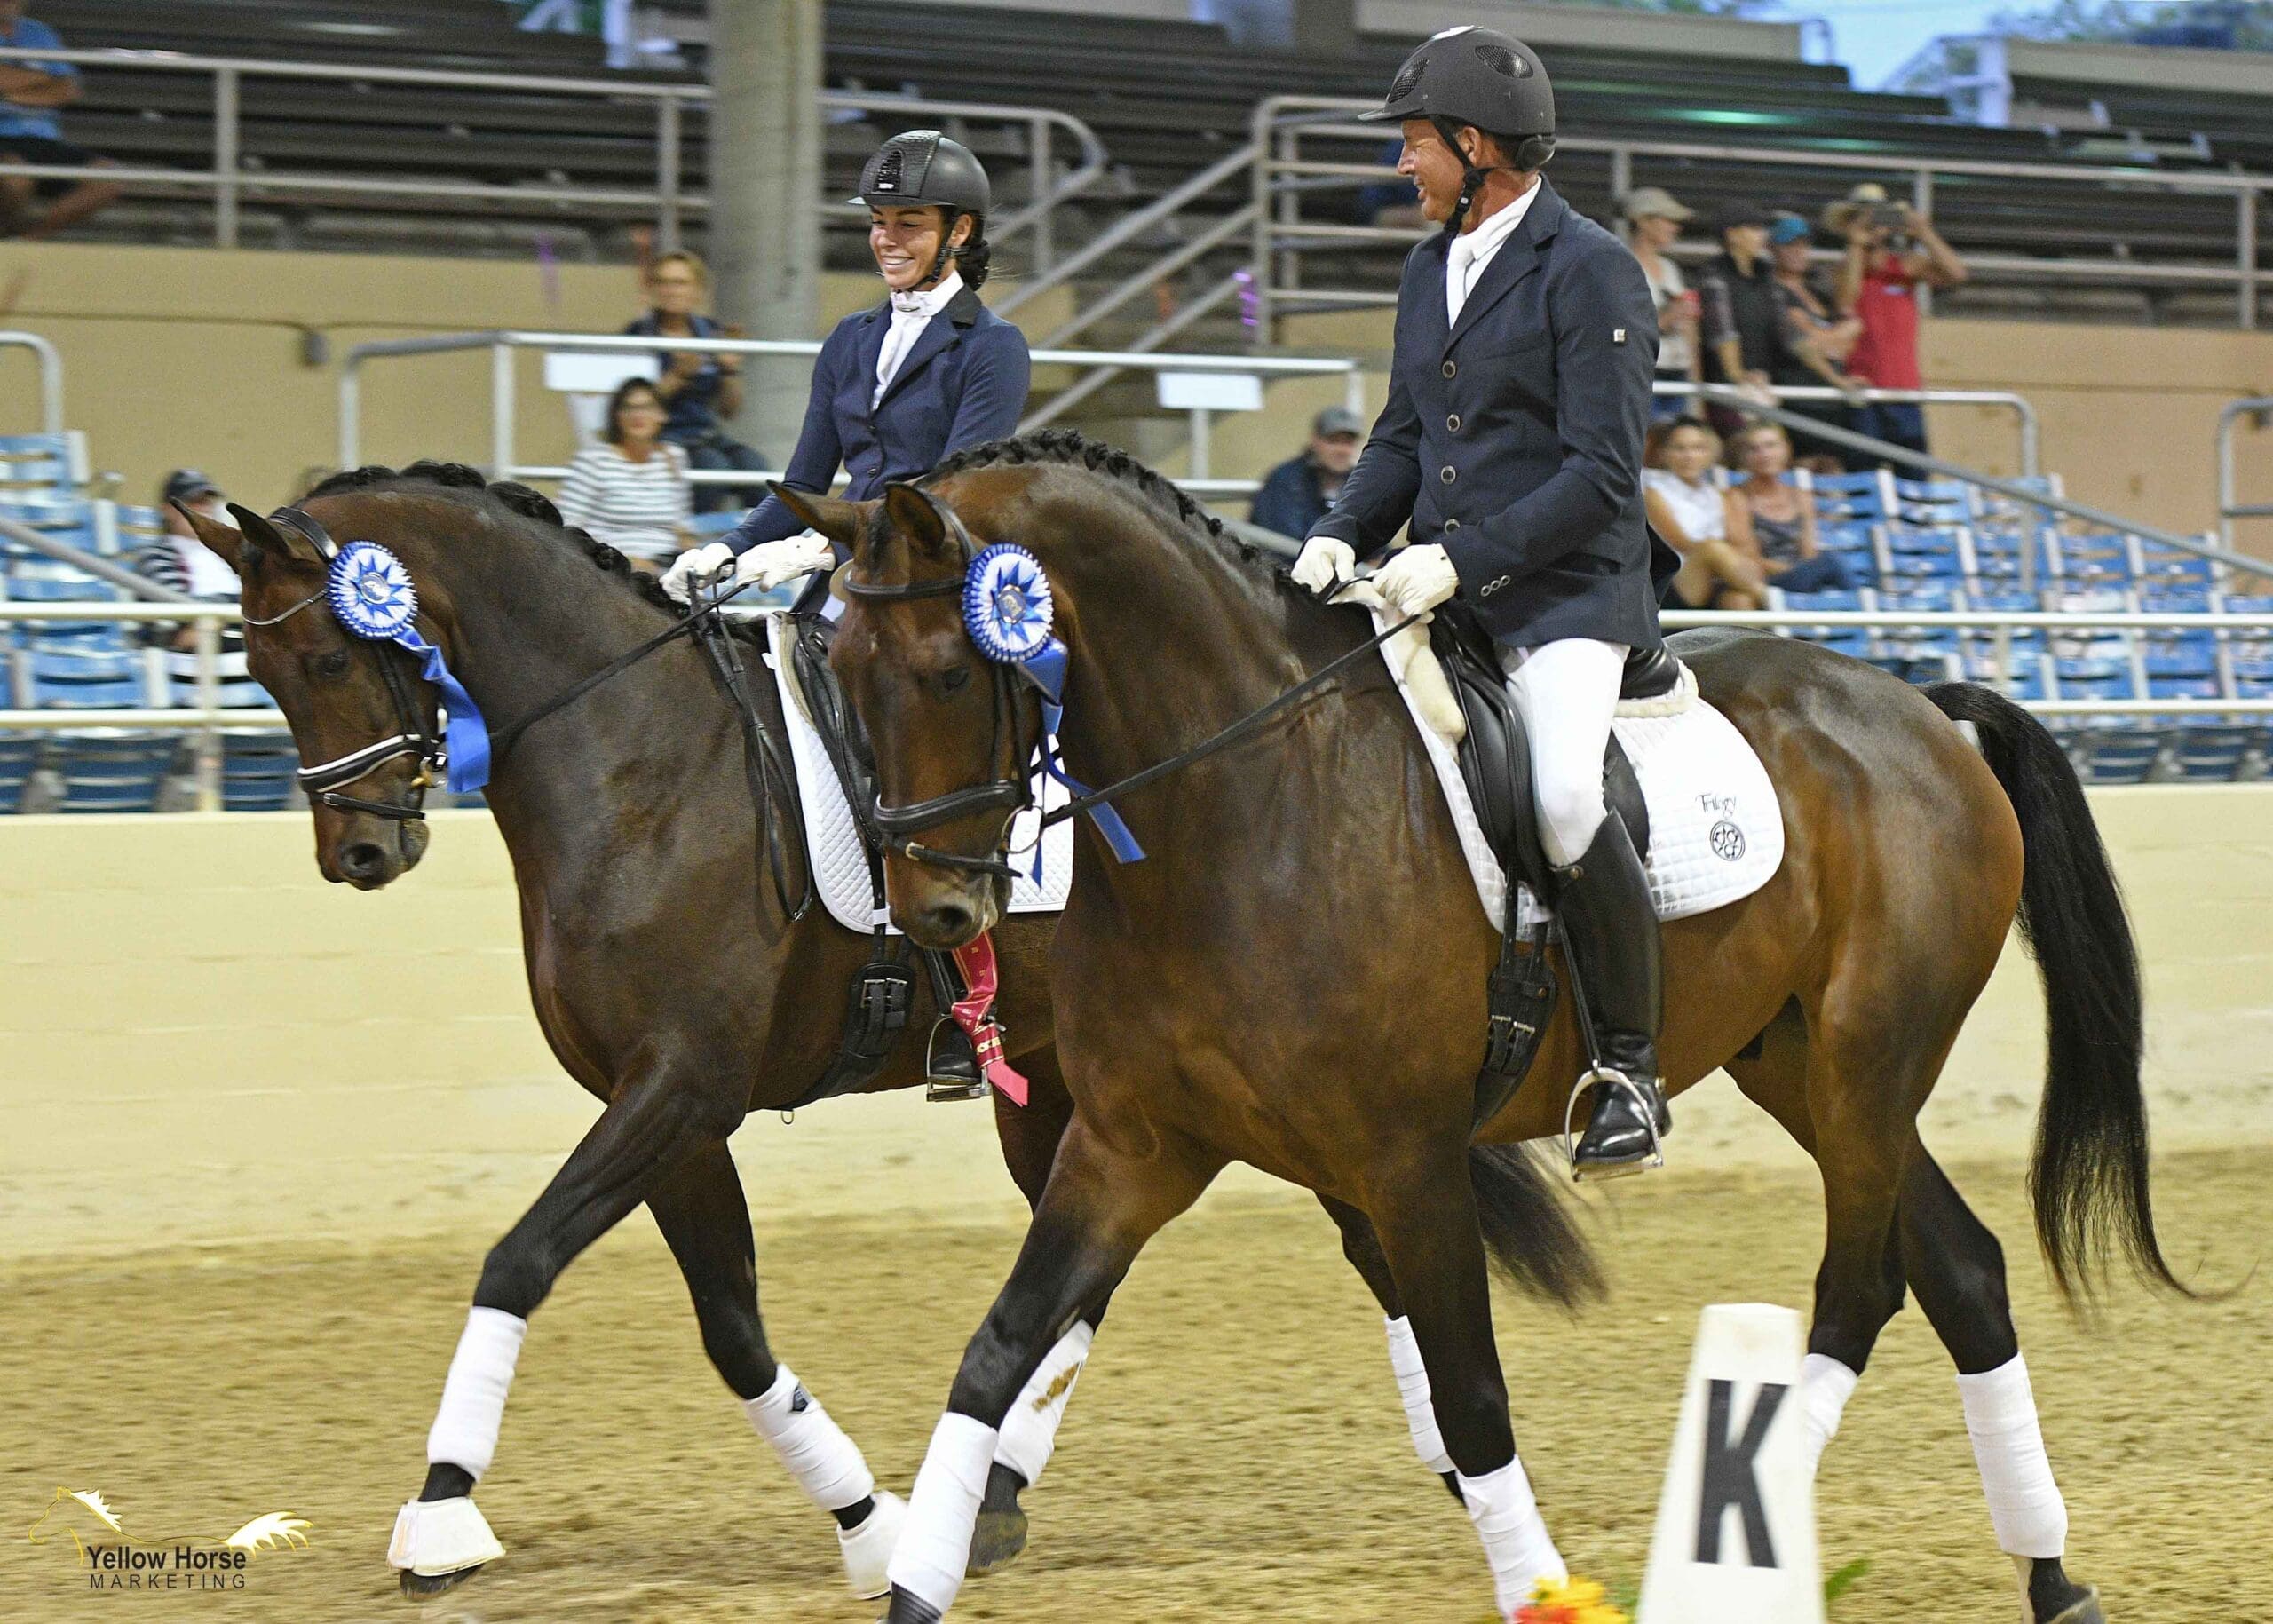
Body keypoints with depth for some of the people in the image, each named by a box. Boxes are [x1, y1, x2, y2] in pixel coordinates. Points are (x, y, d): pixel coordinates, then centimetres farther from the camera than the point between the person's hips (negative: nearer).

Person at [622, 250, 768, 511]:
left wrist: (730, 369, -3)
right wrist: (679, 375, -19)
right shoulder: (637, 334, 0)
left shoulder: (712, 332, 11)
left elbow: (729, 409, 14)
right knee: (713, 464, -31)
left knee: (753, 462, -25)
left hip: (707, 435, 4)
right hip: (661, 438, -4)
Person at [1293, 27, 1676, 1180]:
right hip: (1442, 590, 8)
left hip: (1567, 596, -8)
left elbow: (1602, 476, -15)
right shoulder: (1430, 269, 15)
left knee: (1565, 796, -30)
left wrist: (1461, 558, -23)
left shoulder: (1588, 271, -10)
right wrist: (1341, 538, 2)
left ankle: (1630, 1069, -14)